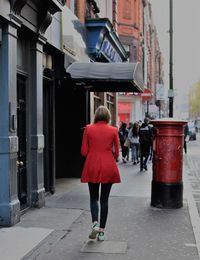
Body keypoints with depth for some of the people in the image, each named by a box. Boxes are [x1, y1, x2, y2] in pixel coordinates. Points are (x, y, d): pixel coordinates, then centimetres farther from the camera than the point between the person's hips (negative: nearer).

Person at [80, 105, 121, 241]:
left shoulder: (88, 129, -3)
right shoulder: (113, 130, -3)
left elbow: (84, 151, -3)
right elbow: (116, 152, 0)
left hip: (92, 167, 0)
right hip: (109, 168, 0)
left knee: (94, 198, 14)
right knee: (104, 199, 9)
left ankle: (95, 224, -7)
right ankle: (101, 231, 10)